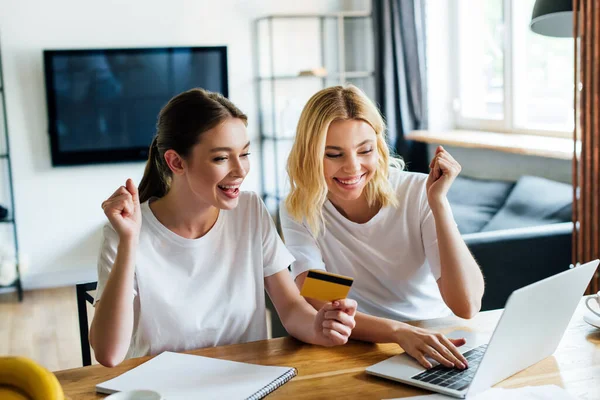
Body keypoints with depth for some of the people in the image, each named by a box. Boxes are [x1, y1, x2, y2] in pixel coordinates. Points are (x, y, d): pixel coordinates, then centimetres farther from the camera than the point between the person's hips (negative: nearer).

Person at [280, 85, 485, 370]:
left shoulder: (418, 193, -9)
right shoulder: (298, 211, -6)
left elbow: (467, 307, -16)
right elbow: (315, 310, -19)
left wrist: (438, 202, -21)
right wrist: (399, 331, -34)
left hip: (437, 344, -1)